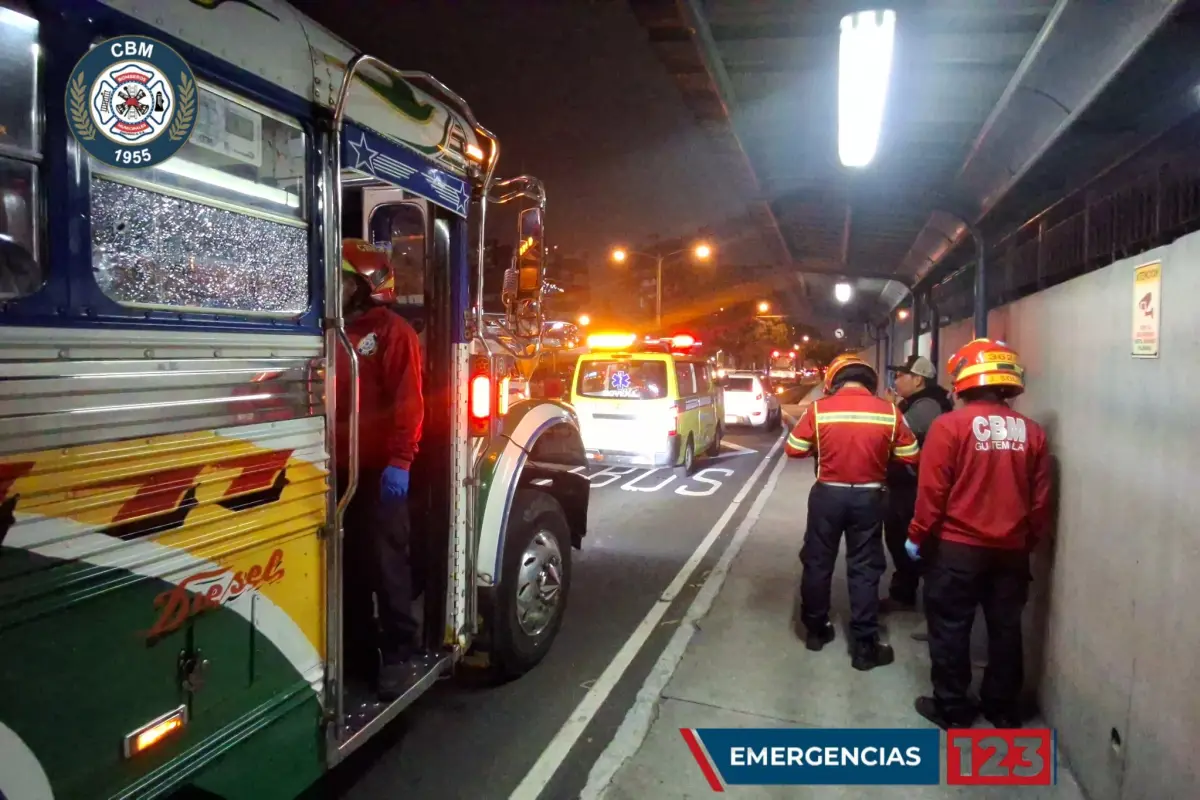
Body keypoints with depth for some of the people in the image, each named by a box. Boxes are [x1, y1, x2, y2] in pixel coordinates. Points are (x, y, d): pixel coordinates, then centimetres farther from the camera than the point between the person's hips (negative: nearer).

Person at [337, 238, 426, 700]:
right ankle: (357, 647, 27)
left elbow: (408, 402, -15)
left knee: (386, 562, -2)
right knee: (348, 562, 14)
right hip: (339, 469, 8)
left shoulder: (392, 331, -6)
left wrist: (399, 461, -23)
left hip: (379, 469, -7)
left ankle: (400, 654, 7)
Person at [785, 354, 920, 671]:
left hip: (827, 494, 0)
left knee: (818, 562, 14)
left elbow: (794, 449, -1)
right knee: (864, 568, 7)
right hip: (868, 497, 0)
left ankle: (816, 629, 27)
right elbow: (910, 457, 2)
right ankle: (864, 645, 11)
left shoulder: (818, 409, -7)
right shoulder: (889, 411, -6)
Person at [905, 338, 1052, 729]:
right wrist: (1028, 540, 19)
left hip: (957, 546, -4)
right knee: (1005, 628, 17)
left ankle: (952, 707, 18)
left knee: (950, 627, 9)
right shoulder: (1031, 432, 1)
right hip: (1011, 549, 5)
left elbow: (932, 490, -13)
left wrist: (918, 535, -2)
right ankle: (1003, 708, 29)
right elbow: (1040, 498, 6)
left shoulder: (950, 425, -13)